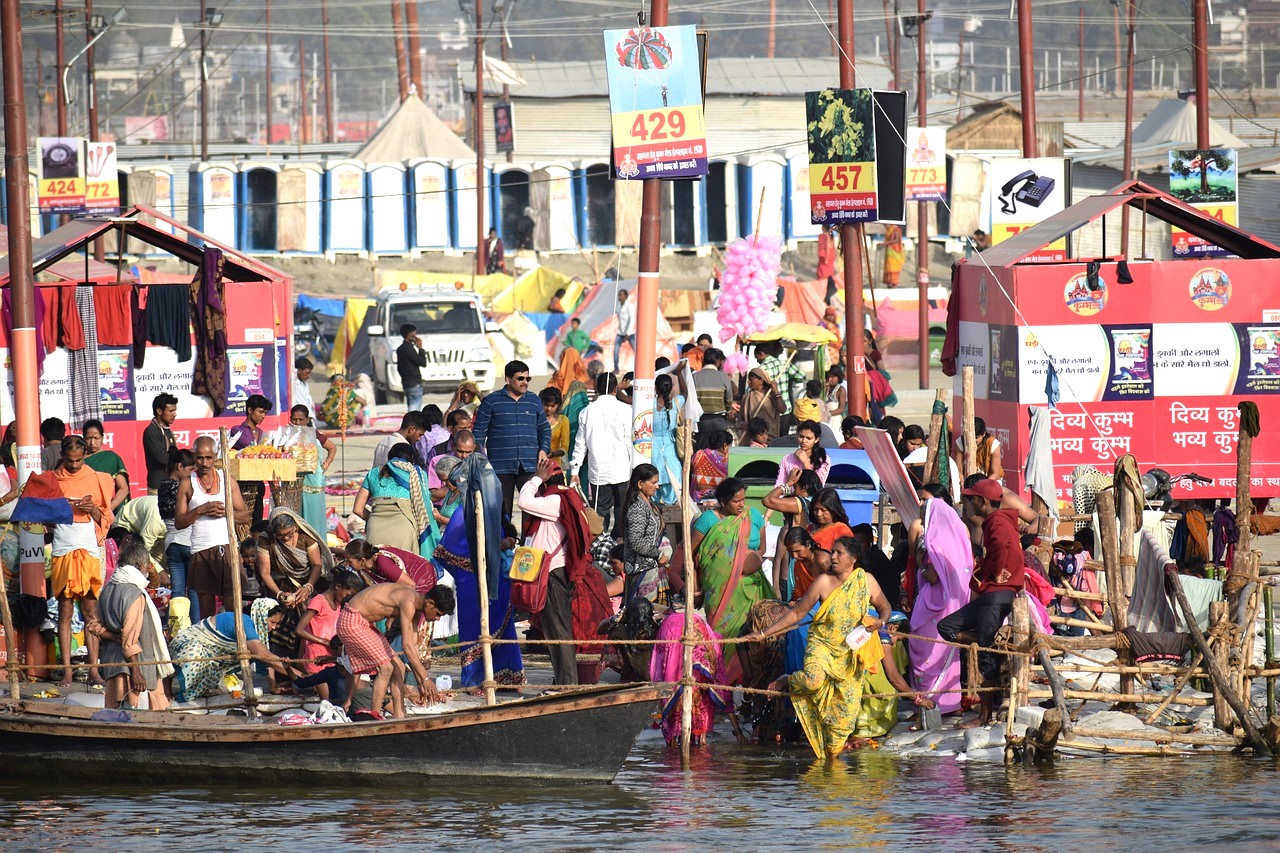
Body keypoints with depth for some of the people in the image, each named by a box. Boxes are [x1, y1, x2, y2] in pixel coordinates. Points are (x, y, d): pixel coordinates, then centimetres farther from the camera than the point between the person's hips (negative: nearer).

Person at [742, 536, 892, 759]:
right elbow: (797, 613, -1)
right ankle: (788, 682, 1)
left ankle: (832, 755, 16)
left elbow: (884, 608, 12)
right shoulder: (824, 582, -7)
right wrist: (764, 634, -3)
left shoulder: (866, 581, -2)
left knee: (845, 711, -2)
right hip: (822, 644, -2)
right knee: (813, 680, -34)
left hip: (850, 654, 2)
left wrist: (880, 622, -13)